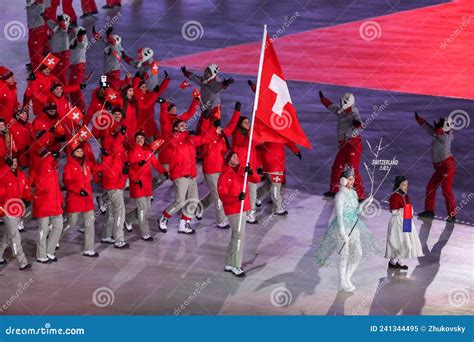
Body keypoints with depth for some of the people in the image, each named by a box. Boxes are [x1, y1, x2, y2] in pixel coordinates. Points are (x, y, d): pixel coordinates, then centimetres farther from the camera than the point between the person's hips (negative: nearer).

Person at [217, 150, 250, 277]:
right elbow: (222, 196, -17)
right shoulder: (225, 176, -13)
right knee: (239, 236, -9)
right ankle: (236, 266, -1)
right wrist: (237, 198, -33)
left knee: (236, 236, 16)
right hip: (233, 210, -8)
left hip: (242, 208, 8)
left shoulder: (242, 170, 5)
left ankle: (229, 264, 28)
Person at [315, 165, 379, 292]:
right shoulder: (340, 196, -16)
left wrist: (365, 203, 1)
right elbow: (339, 215, -20)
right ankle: (342, 284, 13)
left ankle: (347, 279, 22)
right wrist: (343, 233, -26)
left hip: (354, 226, 8)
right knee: (344, 255, 0)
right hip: (343, 226, -8)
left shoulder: (353, 193, 8)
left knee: (358, 253, 9)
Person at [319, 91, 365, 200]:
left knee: (353, 171, -13)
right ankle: (334, 190, 38)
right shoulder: (342, 113, 12)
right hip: (344, 145, 9)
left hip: (353, 145, -9)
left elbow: (357, 120, -37)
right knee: (336, 168, 20)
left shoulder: (353, 114, -14)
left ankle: (361, 196, -10)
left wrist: (357, 123, -61)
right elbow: (331, 107, 32)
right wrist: (323, 99, 45)